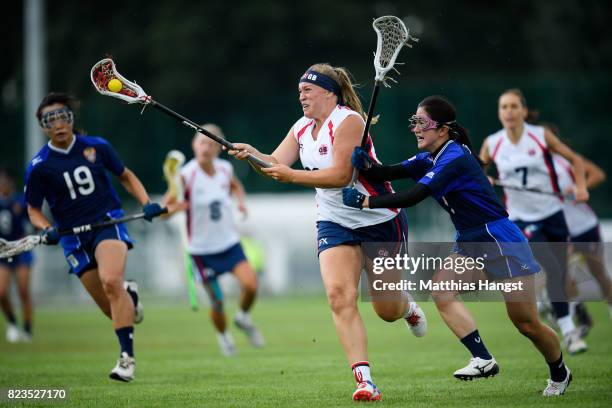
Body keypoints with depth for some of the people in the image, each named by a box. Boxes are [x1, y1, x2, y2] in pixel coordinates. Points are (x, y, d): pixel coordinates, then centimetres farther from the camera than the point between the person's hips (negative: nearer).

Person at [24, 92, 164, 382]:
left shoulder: (96, 147, -1)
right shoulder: (39, 167, -4)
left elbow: (125, 176, 14)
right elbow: (34, 209, 7)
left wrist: (146, 203, 0)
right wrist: (46, 229, -14)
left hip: (108, 221, -1)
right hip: (74, 237, 1)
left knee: (111, 281, -30)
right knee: (111, 308, 0)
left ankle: (127, 357, -28)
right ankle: (129, 295, 40)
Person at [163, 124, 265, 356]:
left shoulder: (225, 169, -4)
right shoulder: (186, 176, -18)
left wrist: (241, 200, 1)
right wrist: (173, 207, -44)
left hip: (230, 242, 3)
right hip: (202, 248, -3)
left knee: (250, 284, -19)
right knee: (217, 303, 1)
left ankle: (243, 318, 14)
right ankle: (223, 336, 34)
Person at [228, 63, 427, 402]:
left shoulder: (348, 121, -19)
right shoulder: (302, 128, 5)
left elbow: (340, 175, -27)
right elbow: (277, 164, -6)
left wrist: (292, 176, -34)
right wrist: (253, 155, -26)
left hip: (380, 219, -5)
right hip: (334, 222, 5)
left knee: (387, 311, 5)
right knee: (339, 295, -18)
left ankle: (407, 306, 44)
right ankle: (364, 380, -21)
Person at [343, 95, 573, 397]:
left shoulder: (455, 159, -24)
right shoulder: (429, 159, 6)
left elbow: (412, 197, -30)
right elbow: (391, 173, -2)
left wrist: (365, 201, -28)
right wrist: (367, 165, -23)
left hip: (501, 241, -9)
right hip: (470, 243, 9)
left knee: (526, 324, -3)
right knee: (441, 290, -15)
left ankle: (559, 373, 21)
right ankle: (483, 360, -12)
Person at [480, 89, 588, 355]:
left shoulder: (541, 136, -5)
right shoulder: (492, 144, -3)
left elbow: (574, 159, 5)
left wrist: (581, 187, -9)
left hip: (553, 214, 2)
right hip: (522, 220, -2)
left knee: (560, 276, 7)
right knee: (553, 271, -21)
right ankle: (568, 332, -20)